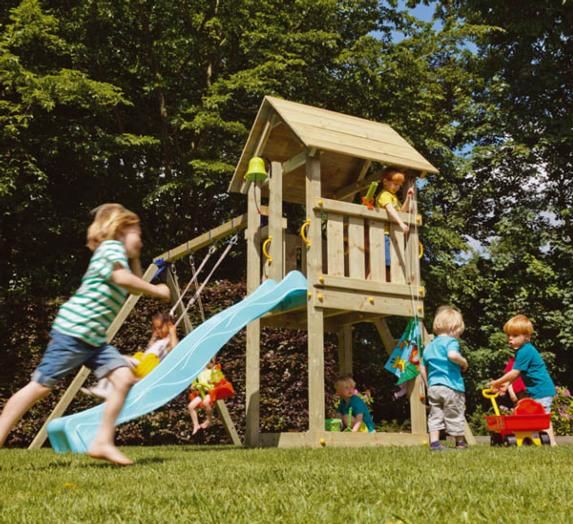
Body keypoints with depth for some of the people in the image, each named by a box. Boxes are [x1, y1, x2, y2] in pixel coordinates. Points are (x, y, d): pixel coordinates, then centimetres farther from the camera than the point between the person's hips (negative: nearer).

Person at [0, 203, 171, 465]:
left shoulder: (116, 253, 23)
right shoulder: (111, 246, -5)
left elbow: (132, 288, 32)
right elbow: (122, 278, -24)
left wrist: (135, 258, 24)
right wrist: (156, 290, -13)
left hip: (95, 337, 9)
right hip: (73, 330, -9)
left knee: (124, 378, -4)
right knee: (40, 386, -6)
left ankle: (102, 442, -3)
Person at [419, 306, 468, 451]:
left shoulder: (429, 346, 15)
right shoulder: (450, 341, -8)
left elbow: (422, 368, 18)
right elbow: (452, 355, -29)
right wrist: (464, 363, -11)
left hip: (433, 387, 6)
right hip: (451, 386, -6)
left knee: (435, 416, 8)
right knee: (455, 415, 8)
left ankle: (434, 443, 2)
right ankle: (460, 442, 21)